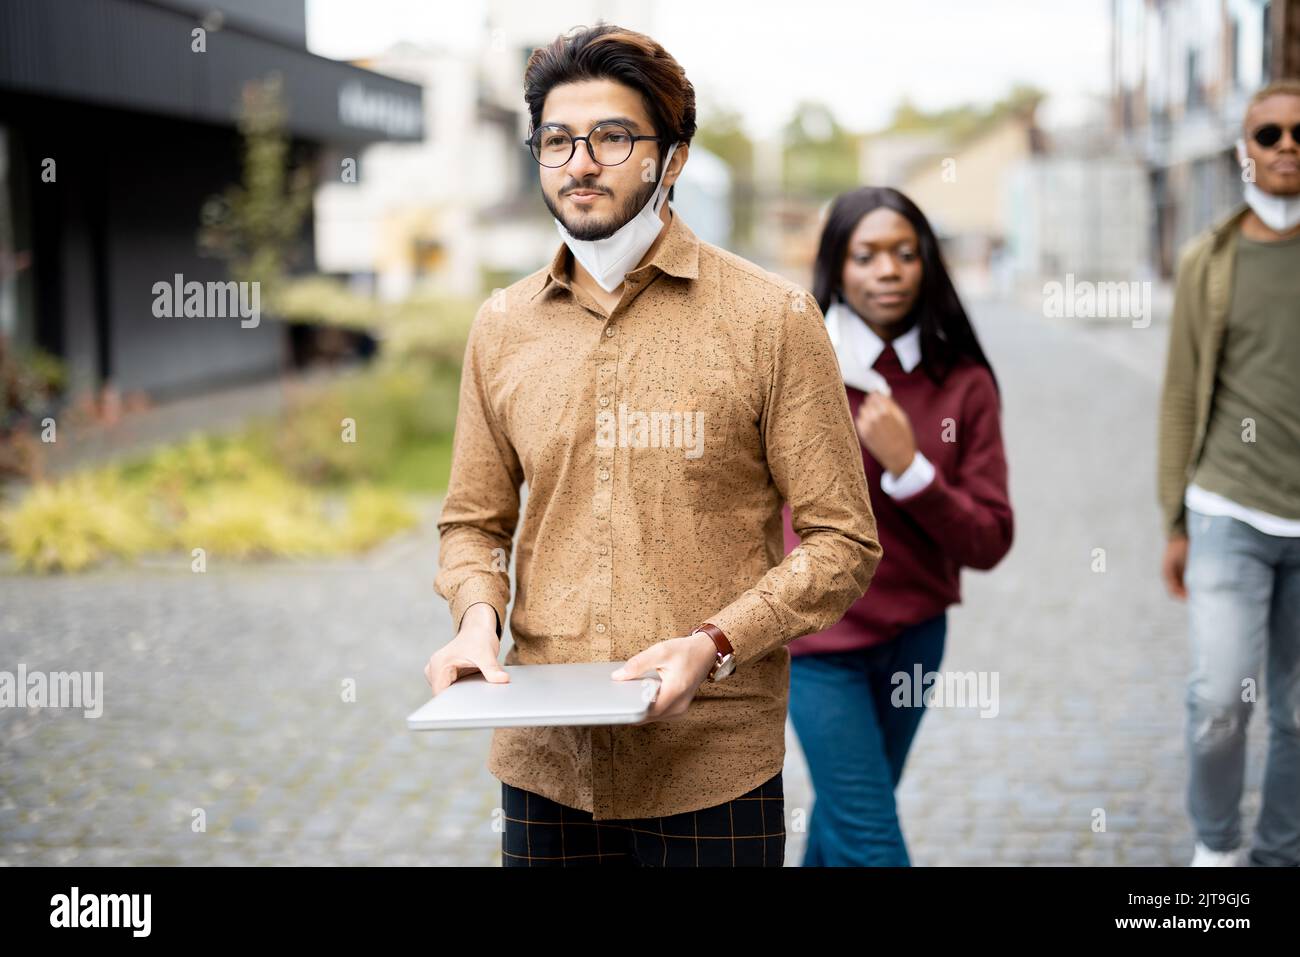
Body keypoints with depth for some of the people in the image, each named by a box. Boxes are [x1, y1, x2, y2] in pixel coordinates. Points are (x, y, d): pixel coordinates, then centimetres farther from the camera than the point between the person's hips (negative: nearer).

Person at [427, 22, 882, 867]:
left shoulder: (772, 317, -4)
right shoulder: (501, 327, 8)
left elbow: (843, 541, -4)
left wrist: (713, 645, -17)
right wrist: (479, 616, -4)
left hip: (712, 767, -3)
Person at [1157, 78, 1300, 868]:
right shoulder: (1209, 262, 3)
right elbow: (1183, 398, 6)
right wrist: (1176, 525, 6)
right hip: (1230, 513, -1)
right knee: (1220, 700, -9)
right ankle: (1217, 844, 16)